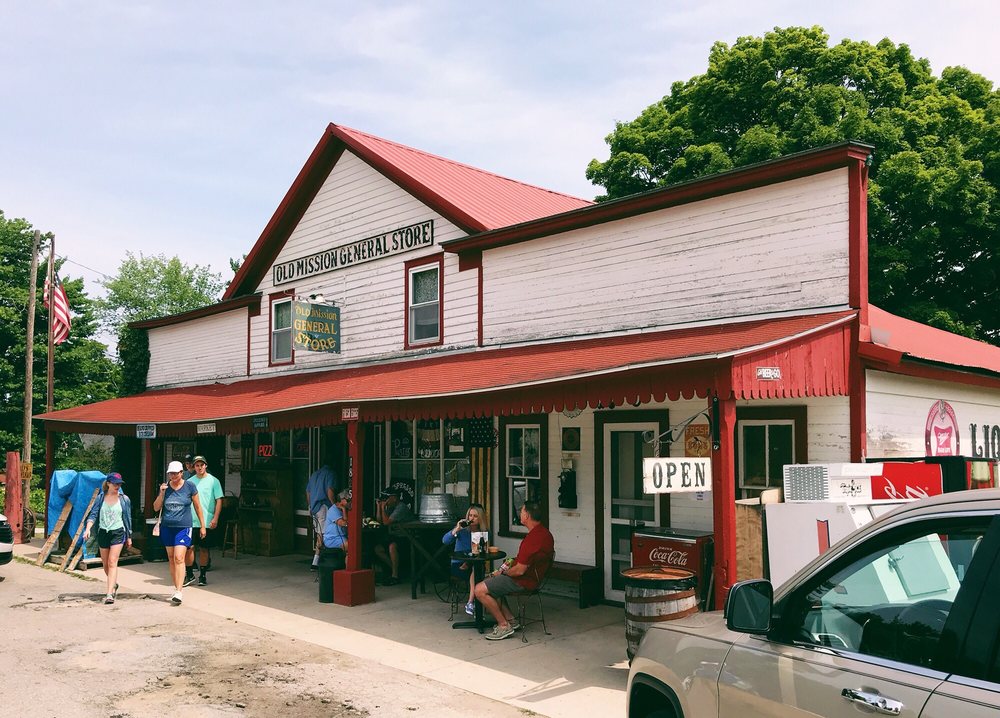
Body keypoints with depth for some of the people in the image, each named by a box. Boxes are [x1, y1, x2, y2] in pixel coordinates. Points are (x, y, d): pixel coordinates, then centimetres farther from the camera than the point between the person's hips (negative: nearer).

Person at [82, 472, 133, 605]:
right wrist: (88, 529, -21)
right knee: (105, 564, 13)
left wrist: (129, 537, 10)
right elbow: (93, 514, -4)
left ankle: (110, 593, -17)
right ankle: (114, 584, 38)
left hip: (117, 533, -3)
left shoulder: (124, 499, 1)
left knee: (112, 562, -14)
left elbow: (128, 519, 7)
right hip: (103, 532, 3)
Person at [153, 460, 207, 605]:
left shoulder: (189, 486, -2)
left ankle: (178, 593, -17)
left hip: (183, 527, -4)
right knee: (171, 559, 9)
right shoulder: (165, 487, 6)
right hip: (167, 527, 4)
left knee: (179, 558, -14)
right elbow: (156, 508, 7)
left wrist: (202, 525, 5)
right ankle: (176, 587, 21)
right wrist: (162, 493, -9)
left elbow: (197, 506, 5)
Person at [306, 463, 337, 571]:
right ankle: (315, 562, -10)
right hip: (324, 506, -8)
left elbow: (308, 492, 22)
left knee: (318, 533, 17)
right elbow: (330, 491, -15)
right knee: (322, 534, -8)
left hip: (313, 507, 8)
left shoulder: (314, 474, 19)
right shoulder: (330, 474, -4)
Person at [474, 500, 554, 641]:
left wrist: (503, 572, -6)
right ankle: (510, 620, 18)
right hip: (533, 576, 11)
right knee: (489, 582, 24)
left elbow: (520, 570, -25)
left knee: (480, 590, -11)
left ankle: (504, 626, -4)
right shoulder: (544, 532, 6)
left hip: (523, 581, -11)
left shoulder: (533, 538, -28)